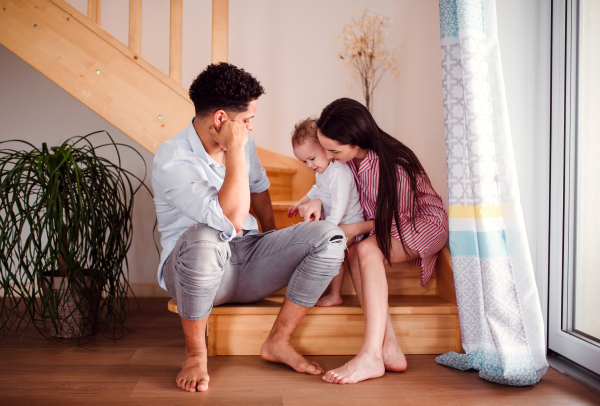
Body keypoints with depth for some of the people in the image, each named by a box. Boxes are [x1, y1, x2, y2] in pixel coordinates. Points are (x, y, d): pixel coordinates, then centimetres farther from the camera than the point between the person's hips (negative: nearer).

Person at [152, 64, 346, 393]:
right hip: (193, 268, -6)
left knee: (328, 236, -12)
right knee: (203, 239, -42)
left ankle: (278, 342, -4)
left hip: (249, 263, 6)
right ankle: (195, 353, -16)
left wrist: (275, 246, 23)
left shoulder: (242, 143, 5)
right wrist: (235, 151, -24)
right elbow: (232, 219, -29)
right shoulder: (172, 159, -18)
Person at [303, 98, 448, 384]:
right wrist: (317, 200, -14)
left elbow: (400, 218, -18)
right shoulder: (347, 158, -12)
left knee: (366, 250, -34)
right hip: (382, 225, 7)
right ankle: (389, 346, -30)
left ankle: (370, 355, -41)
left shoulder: (393, 167, -31)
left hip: (423, 223, -7)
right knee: (353, 254, -25)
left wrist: (358, 228, -19)